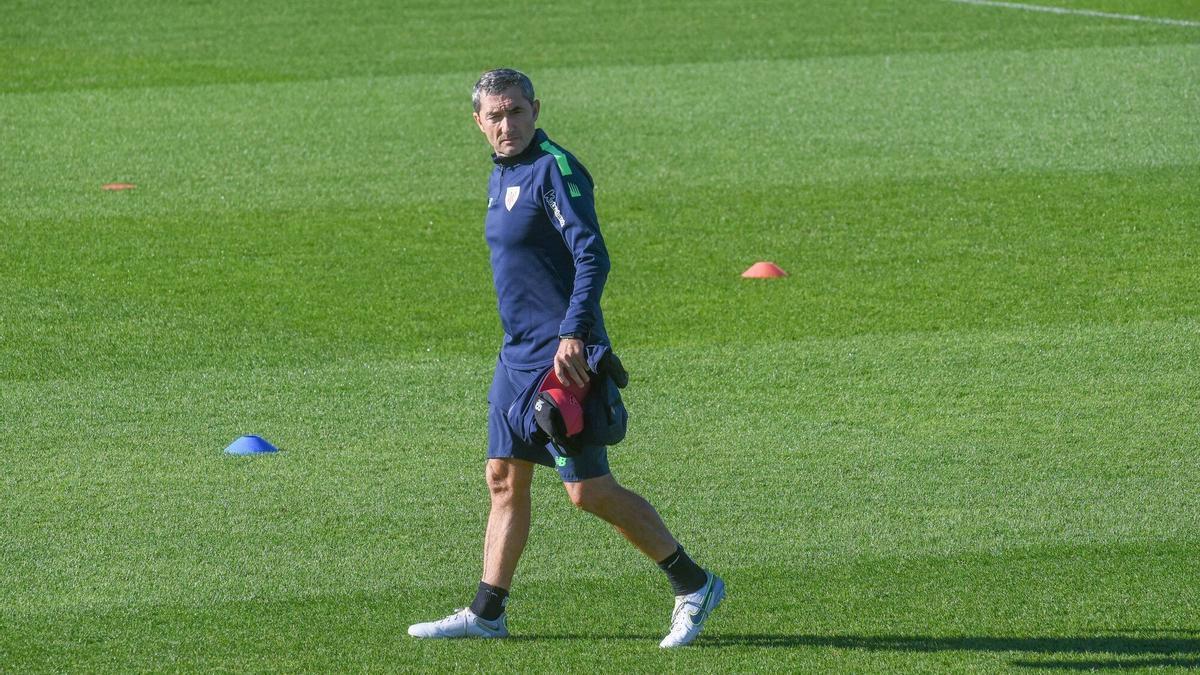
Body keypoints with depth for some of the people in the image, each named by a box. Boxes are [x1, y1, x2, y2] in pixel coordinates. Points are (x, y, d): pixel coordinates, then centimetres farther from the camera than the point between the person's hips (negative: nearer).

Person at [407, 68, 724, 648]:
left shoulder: (554, 170, -14)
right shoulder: (501, 175, 14)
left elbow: (592, 258, -22)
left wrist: (573, 334, -31)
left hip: (562, 356, -9)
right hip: (518, 354, 9)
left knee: (590, 491, -7)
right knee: (504, 480, 9)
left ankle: (693, 585, 4)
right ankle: (487, 612, 14)